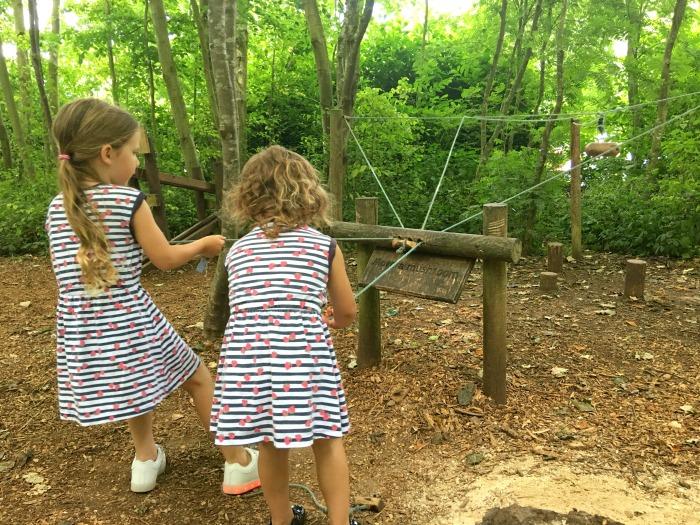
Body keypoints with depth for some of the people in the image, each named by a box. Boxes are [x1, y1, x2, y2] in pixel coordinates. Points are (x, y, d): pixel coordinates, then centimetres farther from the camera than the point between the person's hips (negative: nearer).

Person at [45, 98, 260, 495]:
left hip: (83, 336, 6)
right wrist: (205, 244, 11)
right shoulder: (128, 200, -13)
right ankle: (239, 465, 22)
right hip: (132, 324, -6)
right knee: (200, 379, 13)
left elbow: (67, 267, 14)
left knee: (136, 385, 32)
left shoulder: (57, 208, 4)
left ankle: (146, 460, 47)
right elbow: (166, 259, -6)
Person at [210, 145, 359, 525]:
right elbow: (348, 313, 15)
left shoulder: (237, 250, 13)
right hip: (304, 354, -3)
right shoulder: (324, 246, 8)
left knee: (272, 445, 23)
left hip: (247, 357, 3)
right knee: (327, 441, 19)